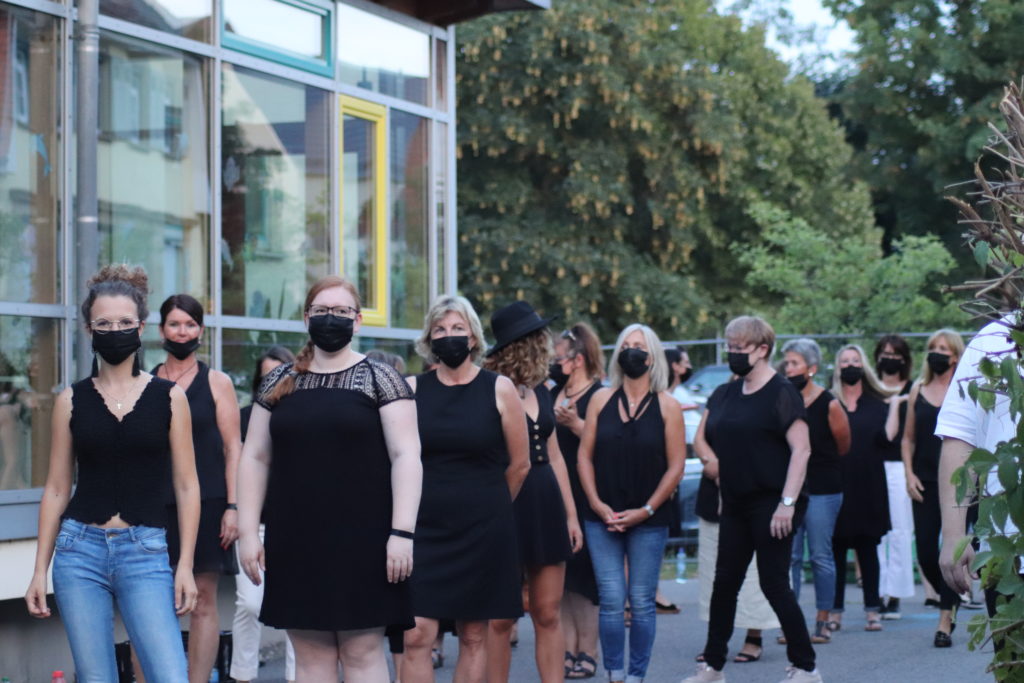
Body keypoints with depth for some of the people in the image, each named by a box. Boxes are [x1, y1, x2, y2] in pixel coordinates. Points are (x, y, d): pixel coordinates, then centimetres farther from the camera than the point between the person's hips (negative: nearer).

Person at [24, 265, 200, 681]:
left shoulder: (169, 397, 4)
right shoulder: (72, 400, 7)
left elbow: (186, 486, 4)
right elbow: (56, 489, 9)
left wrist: (185, 565, -3)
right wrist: (39, 570, 6)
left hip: (145, 553, -1)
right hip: (80, 552, 2)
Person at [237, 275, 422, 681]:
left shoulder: (379, 379, 0)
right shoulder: (279, 384, 12)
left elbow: (405, 456, -6)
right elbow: (255, 458, 12)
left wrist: (402, 533, -15)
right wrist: (249, 533, 3)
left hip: (362, 539, -3)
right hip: (297, 542, 3)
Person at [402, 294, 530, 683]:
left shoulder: (499, 389, -1)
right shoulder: (412, 389, 3)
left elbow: (519, 465, 7)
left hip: (482, 532, -1)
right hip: (424, 529, 1)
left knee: (473, 637, 6)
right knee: (416, 636, -8)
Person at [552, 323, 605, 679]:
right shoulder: (553, 394, 13)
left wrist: (575, 424, -27)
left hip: (583, 499, -7)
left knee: (582, 577, -2)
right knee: (560, 578, 7)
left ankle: (587, 654, 5)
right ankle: (569, 649, 12)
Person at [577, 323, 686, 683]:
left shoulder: (667, 406, 1)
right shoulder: (602, 400, 7)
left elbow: (676, 466, -1)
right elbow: (585, 455, 6)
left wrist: (645, 510, -8)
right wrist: (597, 504, -5)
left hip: (648, 521, -1)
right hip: (603, 518, 1)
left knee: (641, 602, 3)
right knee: (611, 600, -3)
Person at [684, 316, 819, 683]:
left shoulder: (781, 393, -10)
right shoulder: (723, 394, 11)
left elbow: (801, 450, -15)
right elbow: (701, 438, 24)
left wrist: (788, 502, -21)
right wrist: (719, 466, 7)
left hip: (771, 503, -7)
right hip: (735, 503, 7)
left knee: (774, 584, -6)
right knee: (725, 582, 9)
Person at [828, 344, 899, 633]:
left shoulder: (877, 404, 11)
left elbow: (888, 436, -4)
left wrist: (895, 405, -4)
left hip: (868, 487, 1)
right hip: (835, 486, -1)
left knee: (867, 547, 5)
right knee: (836, 547, 0)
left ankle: (872, 609, 8)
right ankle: (834, 610, 6)